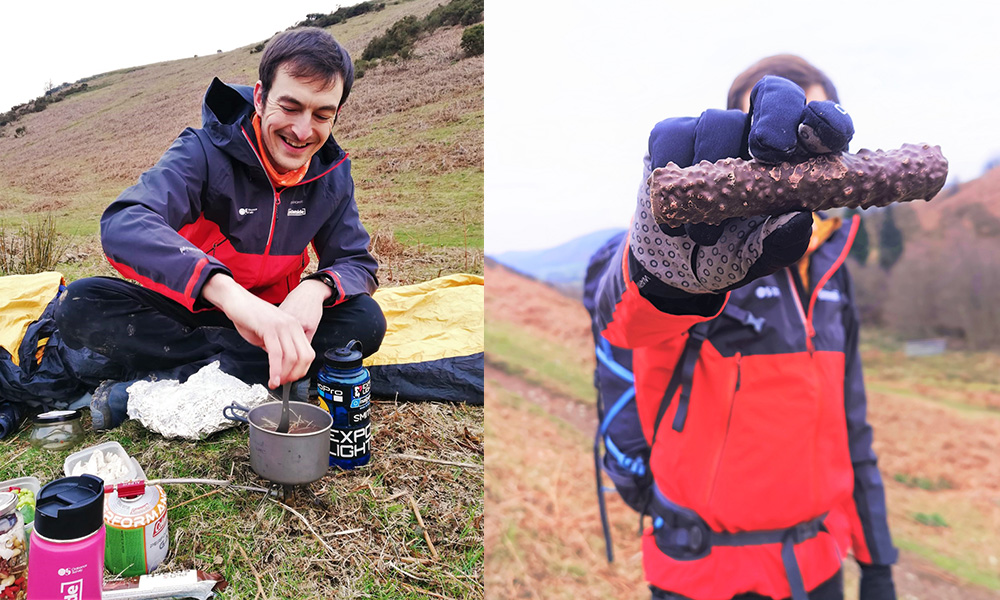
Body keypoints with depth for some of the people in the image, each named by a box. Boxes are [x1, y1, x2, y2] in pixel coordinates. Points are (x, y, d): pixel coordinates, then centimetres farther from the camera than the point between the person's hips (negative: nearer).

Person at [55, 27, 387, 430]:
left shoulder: (332, 174, -6)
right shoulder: (205, 151, -18)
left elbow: (358, 263, -1)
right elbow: (123, 224, -36)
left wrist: (319, 286, -28)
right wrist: (229, 292, -55)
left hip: (271, 318, 3)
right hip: (185, 314, -3)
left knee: (365, 321, -25)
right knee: (82, 305, -26)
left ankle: (162, 383, -25)